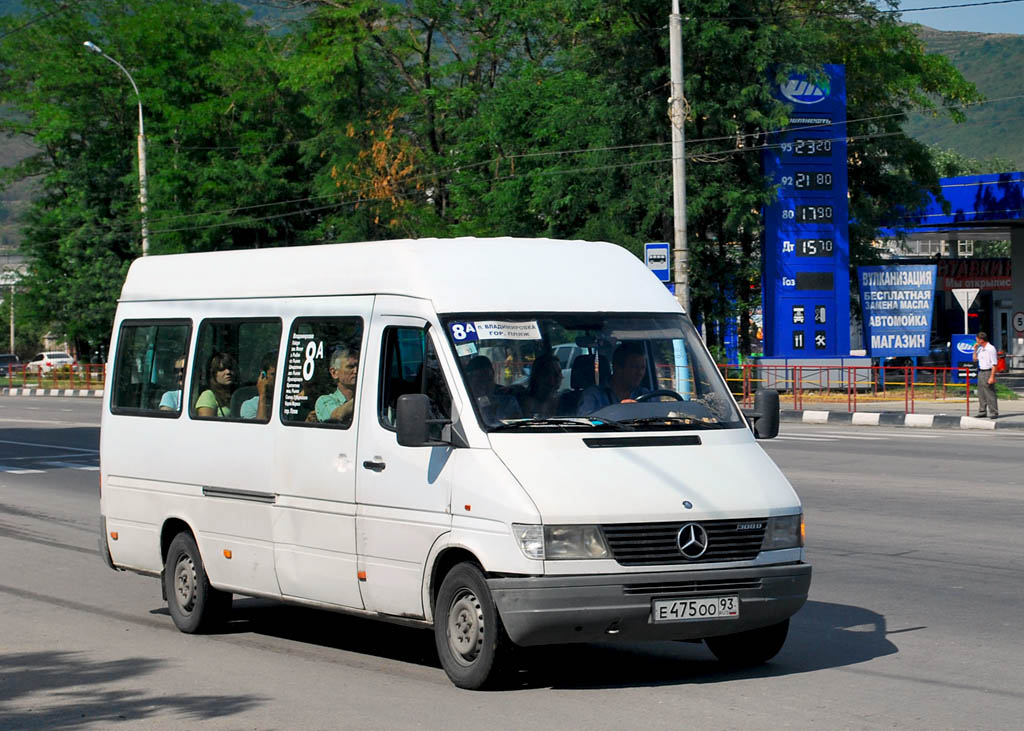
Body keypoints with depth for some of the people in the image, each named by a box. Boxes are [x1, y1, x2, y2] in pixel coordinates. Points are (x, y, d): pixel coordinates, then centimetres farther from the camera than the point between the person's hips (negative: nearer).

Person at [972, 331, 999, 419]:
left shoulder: (991, 349, -13)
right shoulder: (980, 349, 12)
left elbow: (994, 364, -16)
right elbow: (974, 359, 22)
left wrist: (992, 377, -21)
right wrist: (975, 350, 7)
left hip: (988, 372, -8)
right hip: (981, 372, 8)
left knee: (990, 394, -8)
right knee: (981, 394, 10)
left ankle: (993, 413, -5)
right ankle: (982, 412, 17)